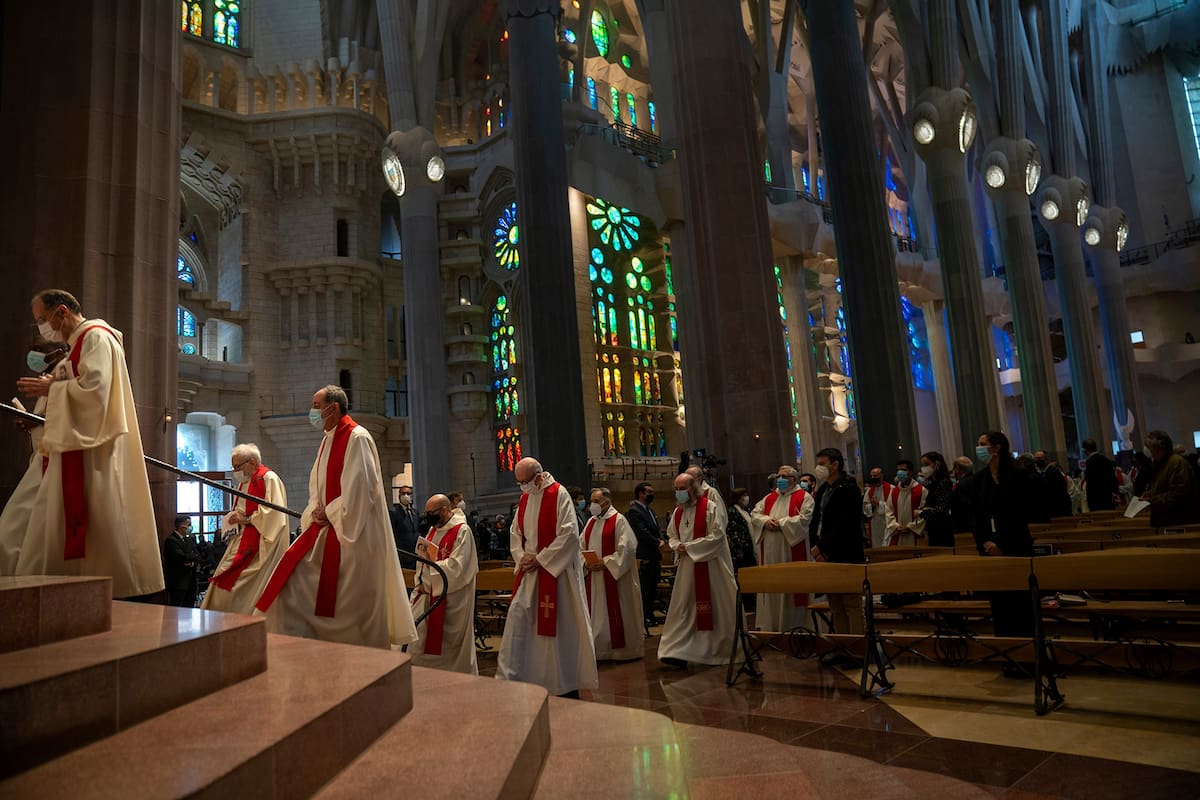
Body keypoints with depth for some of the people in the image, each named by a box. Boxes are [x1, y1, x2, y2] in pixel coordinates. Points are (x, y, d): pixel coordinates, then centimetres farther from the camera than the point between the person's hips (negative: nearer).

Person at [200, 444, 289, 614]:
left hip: (259, 543, -9)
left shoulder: (269, 478, -11)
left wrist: (247, 519, -17)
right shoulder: (243, 482, 18)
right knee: (223, 580, 5)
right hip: (242, 540, 9)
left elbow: (274, 512, -20)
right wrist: (234, 517, 3)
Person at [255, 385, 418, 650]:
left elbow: (361, 488, -21)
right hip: (325, 527, 9)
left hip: (352, 532, -9)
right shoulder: (327, 440, 15)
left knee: (353, 606, -2)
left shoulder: (357, 438, -13)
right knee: (292, 583, 5)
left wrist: (329, 513, -12)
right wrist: (315, 511, 1)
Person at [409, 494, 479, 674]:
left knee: (451, 643, 3)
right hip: (428, 595, 7)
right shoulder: (433, 529, 11)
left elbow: (457, 567, -20)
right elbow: (423, 559, 13)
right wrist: (421, 583, -1)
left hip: (450, 599, -7)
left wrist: (432, 564, -13)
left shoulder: (462, 531, -13)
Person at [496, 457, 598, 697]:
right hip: (530, 570, 6)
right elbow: (515, 533, 15)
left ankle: (569, 682, 16)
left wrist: (540, 559, -15)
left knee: (562, 624, 2)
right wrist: (522, 557, -3)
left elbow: (569, 533, -18)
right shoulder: (525, 498, 10)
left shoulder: (559, 494, -12)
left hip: (556, 570, -6)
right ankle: (509, 675, 14)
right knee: (517, 618, 3)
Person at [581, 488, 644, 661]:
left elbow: (625, 548, -15)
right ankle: (598, 649, 18)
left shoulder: (619, 520, -8)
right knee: (596, 614, 9)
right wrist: (585, 562, -6)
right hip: (592, 576, 7)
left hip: (613, 576, -6)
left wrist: (605, 562, -18)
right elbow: (581, 547, 13)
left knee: (615, 613, -1)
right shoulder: (591, 521, 13)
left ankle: (622, 649, 11)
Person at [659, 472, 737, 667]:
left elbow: (717, 535, -15)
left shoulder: (709, 507, -10)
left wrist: (689, 546, -14)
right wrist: (677, 546, -5)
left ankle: (717, 651, 17)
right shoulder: (678, 511, 9)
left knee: (713, 608, 3)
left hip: (709, 565, -6)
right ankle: (678, 651, 6)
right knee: (682, 608, 2)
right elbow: (672, 536, 19)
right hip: (686, 566, 6)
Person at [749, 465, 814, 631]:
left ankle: (793, 626, 8)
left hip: (791, 550, -5)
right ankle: (769, 625, 14)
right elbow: (754, 514, 12)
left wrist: (781, 522, -15)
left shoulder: (804, 497, 0)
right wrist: (766, 521, -9)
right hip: (770, 551, 5)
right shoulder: (769, 498, 17)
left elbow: (804, 518, -14)